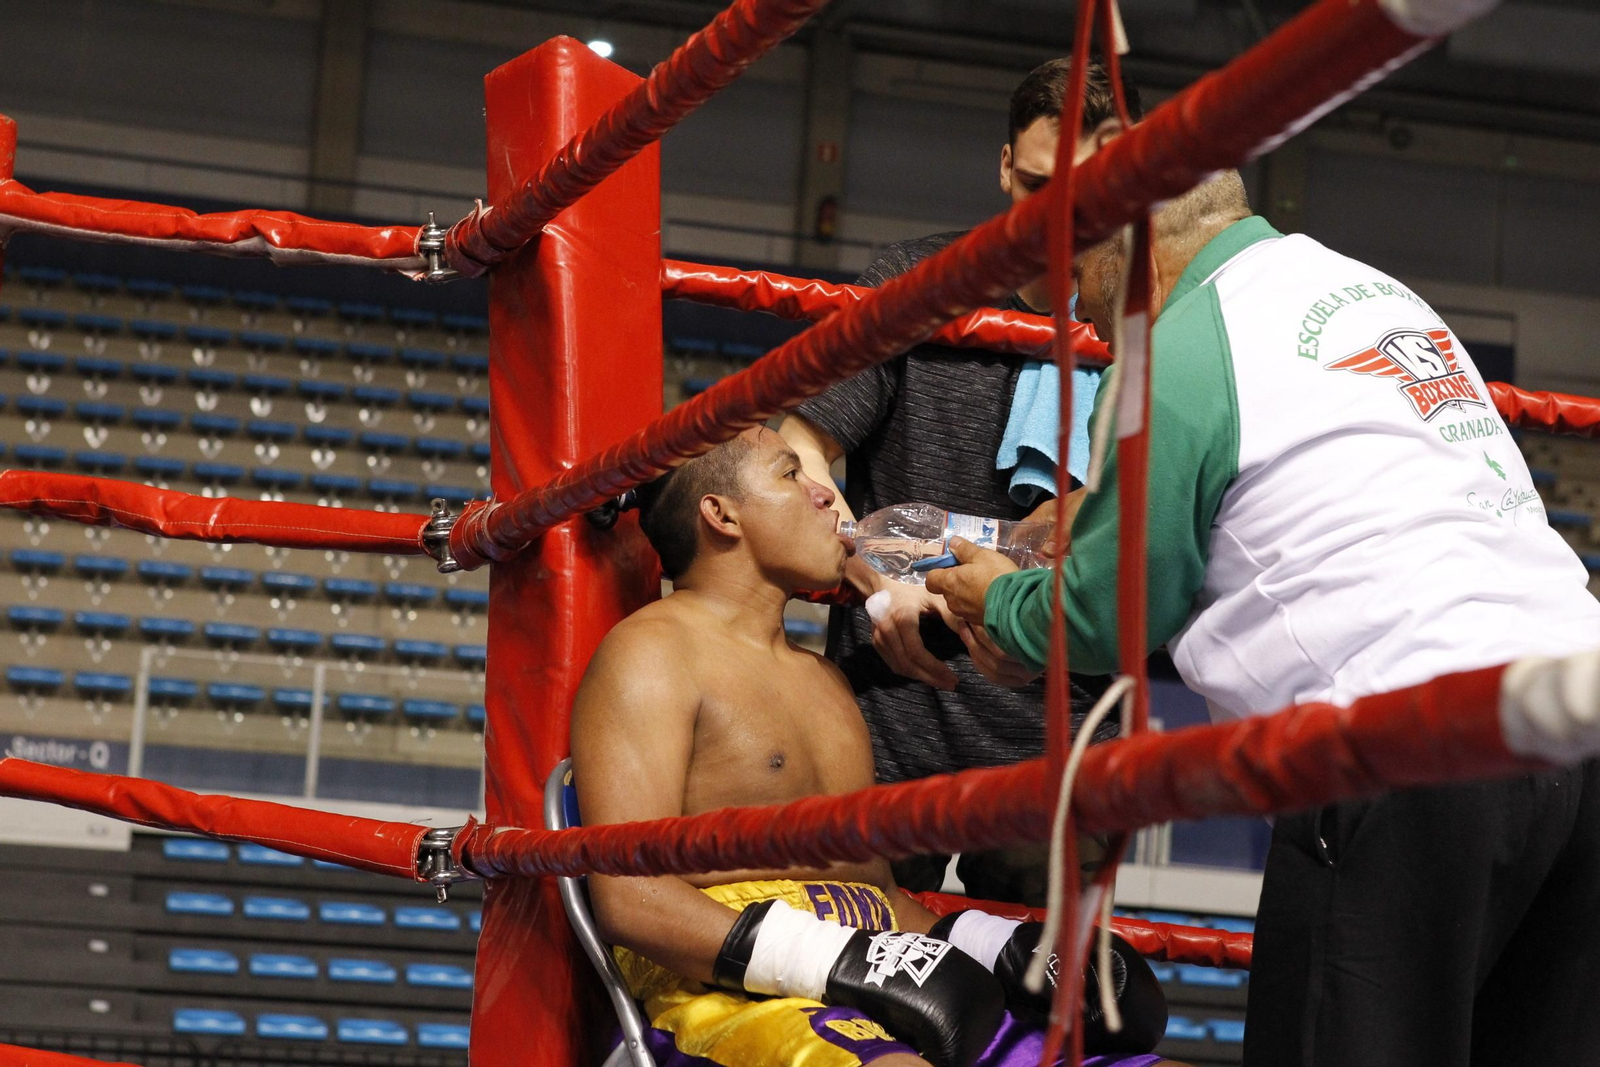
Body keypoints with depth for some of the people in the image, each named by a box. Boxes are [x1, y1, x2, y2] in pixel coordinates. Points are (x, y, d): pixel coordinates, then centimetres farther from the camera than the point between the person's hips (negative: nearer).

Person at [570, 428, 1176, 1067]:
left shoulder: (822, 677, 30)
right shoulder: (653, 651, 2)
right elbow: (631, 898, -11)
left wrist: (1002, 947, 6)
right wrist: (837, 960, -21)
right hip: (736, 994, -8)